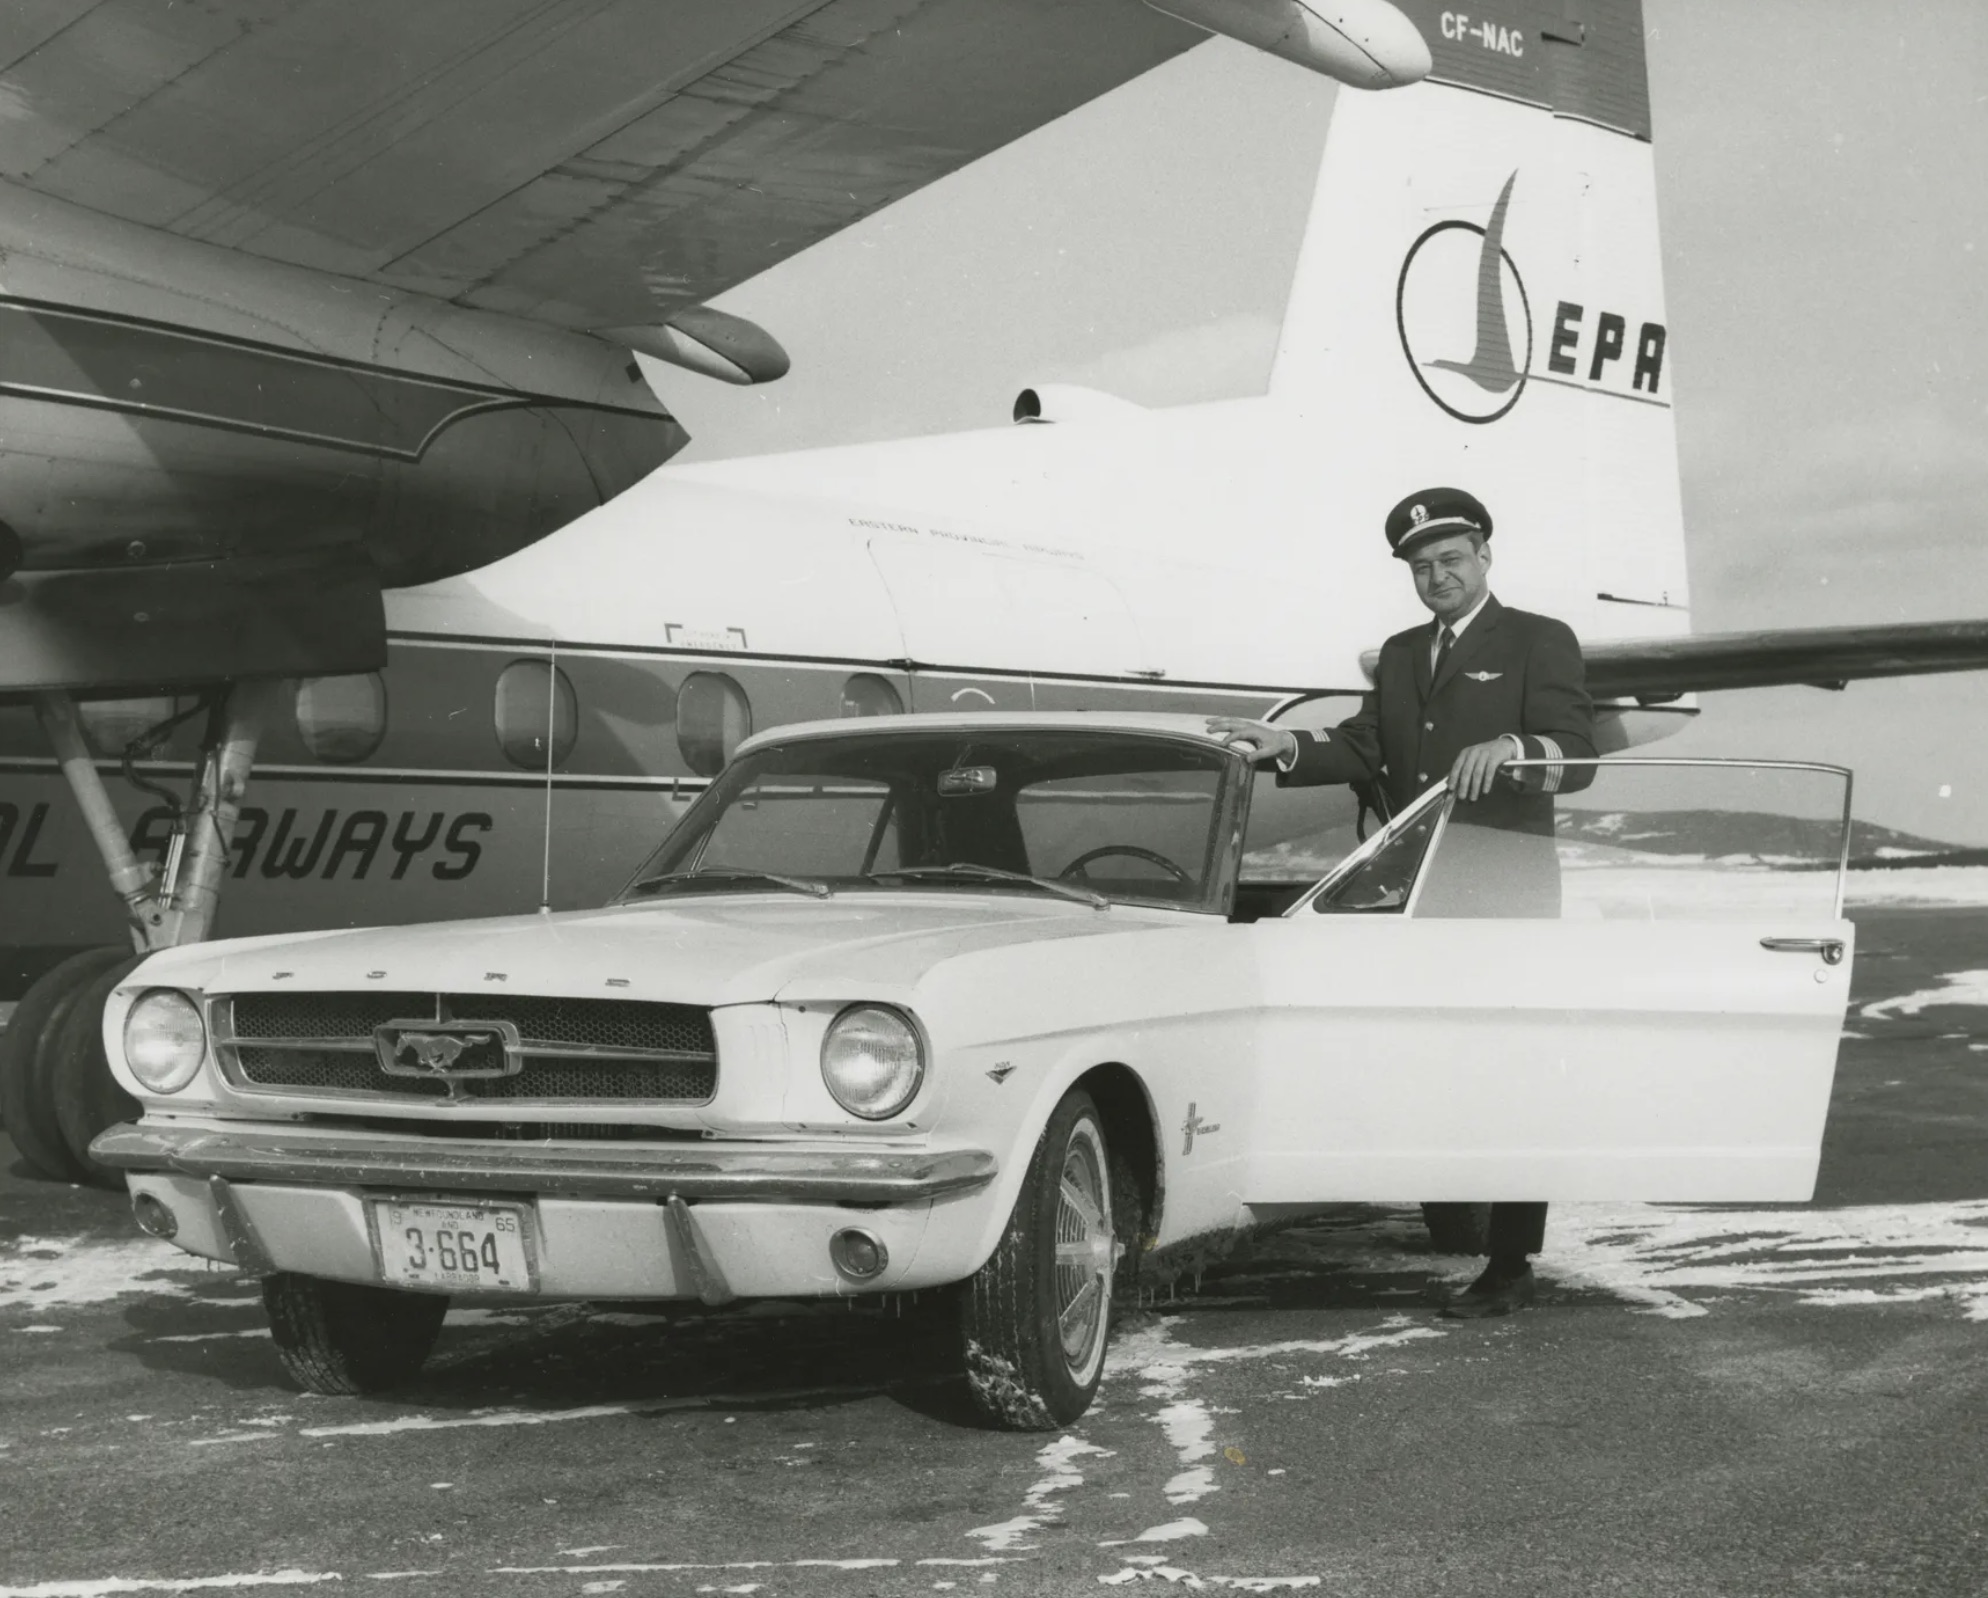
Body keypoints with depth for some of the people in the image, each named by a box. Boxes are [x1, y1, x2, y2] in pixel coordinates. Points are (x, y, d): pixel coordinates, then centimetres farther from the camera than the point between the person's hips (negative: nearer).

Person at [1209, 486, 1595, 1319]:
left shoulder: (1540, 642, 3)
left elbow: (1576, 752, -9)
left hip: (1505, 899, -5)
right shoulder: (1400, 655, 21)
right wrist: (1286, 745, -8)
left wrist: (1510, 747, -30)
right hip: (1415, 898, 5)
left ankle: (1509, 1264, 0)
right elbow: (1365, 747, 10)